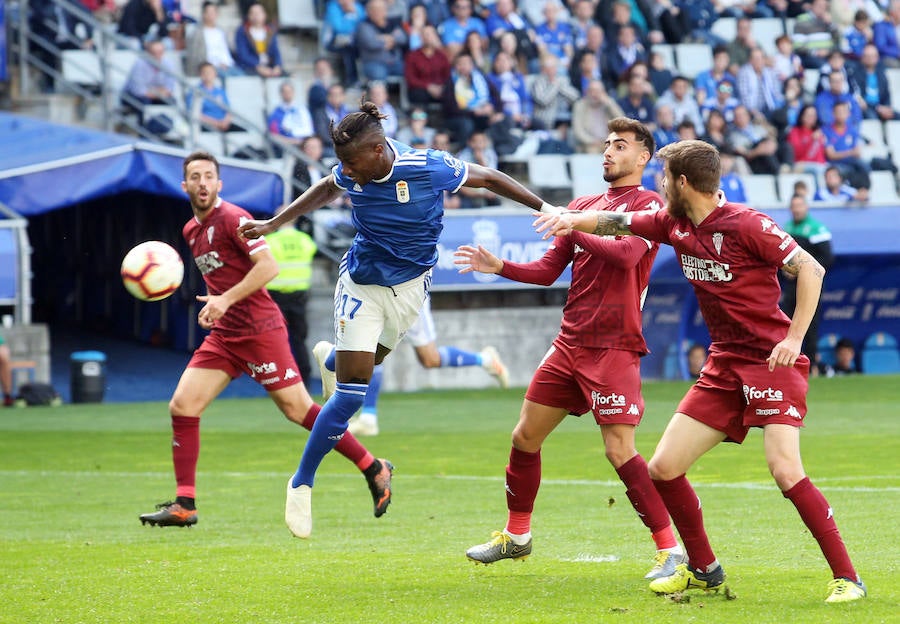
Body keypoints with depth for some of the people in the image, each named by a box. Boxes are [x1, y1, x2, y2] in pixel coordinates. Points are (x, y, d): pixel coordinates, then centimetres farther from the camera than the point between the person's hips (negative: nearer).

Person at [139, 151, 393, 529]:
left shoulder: (232, 218, -11)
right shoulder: (192, 231, 14)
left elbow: (268, 266, -20)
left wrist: (226, 300, -25)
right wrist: (214, 307, 16)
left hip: (259, 330, -8)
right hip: (223, 334, 8)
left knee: (297, 409, -5)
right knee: (182, 407, -4)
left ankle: (374, 470, 8)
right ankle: (184, 505, 0)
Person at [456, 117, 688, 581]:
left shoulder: (647, 204, -3)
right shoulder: (583, 205, 17)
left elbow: (626, 253, -21)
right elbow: (548, 271, 18)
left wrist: (574, 228, -19)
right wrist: (498, 267, 5)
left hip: (613, 347, -7)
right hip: (569, 343, 7)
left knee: (620, 451, -15)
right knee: (525, 437, 12)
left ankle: (671, 551, -9)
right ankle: (516, 536, 29)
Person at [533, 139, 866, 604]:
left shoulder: (745, 224, -15)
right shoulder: (674, 225, 7)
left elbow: (810, 269, -15)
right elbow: (619, 222, 24)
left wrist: (794, 338, -20)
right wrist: (572, 219, 10)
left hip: (772, 361, -8)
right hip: (724, 367, 8)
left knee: (786, 471, -23)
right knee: (663, 468, 2)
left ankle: (846, 577, -14)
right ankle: (703, 569, 20)